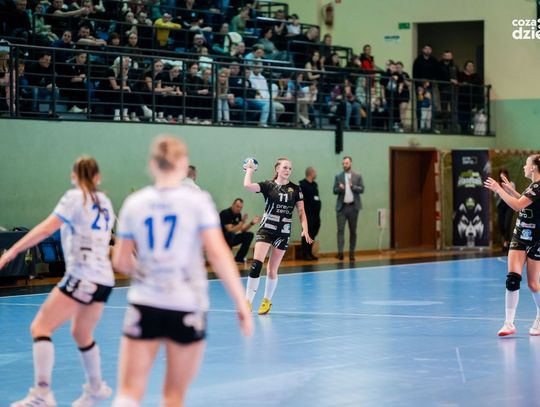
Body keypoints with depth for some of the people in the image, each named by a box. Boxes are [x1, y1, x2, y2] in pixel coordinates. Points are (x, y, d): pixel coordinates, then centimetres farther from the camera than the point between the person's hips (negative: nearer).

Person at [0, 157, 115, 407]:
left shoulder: (75, 197, -3)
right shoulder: (104, 203, 17)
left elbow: (46, 229, -17)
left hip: (82, 277, -8)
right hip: (104, 280, 8)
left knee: (40, 327, -10)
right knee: (81, 333, 26)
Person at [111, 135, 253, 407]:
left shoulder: (134, 203, 4)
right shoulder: (197, 200, -4)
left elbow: (120, 262, 6)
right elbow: (218, 254, -12)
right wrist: (241, 303, -9)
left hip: (144, 306, 1)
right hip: (187, 308, -1)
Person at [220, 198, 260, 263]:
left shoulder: (238, 214, 4)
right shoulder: (225, 213, -22)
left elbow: (243, 229, 5)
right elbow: (230, 230, -29)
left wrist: (251, 223, -11)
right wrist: (242, 222, -35)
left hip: (230, 239, 8)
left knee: (249, 235, -1)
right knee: (230, 234, -38)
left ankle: (238, 258, 3)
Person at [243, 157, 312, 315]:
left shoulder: (295, 189, 4)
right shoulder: (268, 185, -1)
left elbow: (301, 211, 6)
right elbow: (248, 185, -17)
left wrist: (305, 229, -6)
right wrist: (250, 170, -3)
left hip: (283, 233, 2)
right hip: (266, 229, -2)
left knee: (272, 269, 6)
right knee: (256, 264, -17)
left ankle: (267, 301, 26)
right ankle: (248, 301, -15)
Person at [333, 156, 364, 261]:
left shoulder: (358, 176, 4)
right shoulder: (338, 176, 7)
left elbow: (361, 189, -1)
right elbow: (334, 190, 4)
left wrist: (353, 186, -17)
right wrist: (340, 188, -17)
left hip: (353, 206, 0)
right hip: (342, 206, 0)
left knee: (353, 230, 6)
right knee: (340, 229, -9)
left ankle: (351, 252, 12)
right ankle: (340, 252, -15)